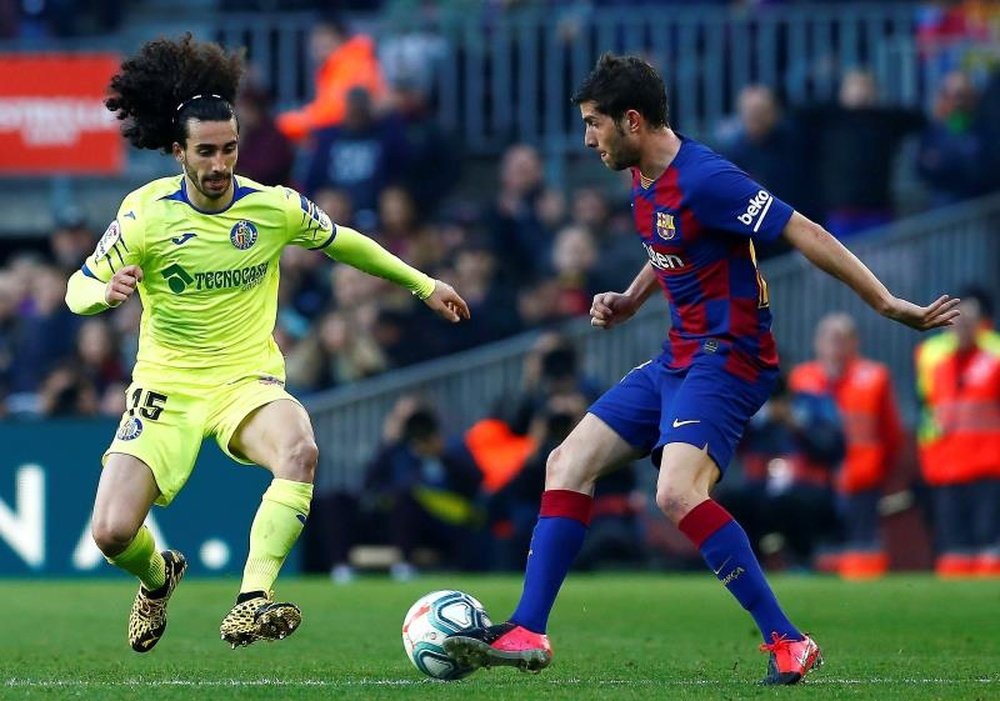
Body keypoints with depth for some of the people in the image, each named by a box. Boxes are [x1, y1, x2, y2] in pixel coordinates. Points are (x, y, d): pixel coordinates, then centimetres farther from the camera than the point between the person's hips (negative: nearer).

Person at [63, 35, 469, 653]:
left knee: (300, 449, -36)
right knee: (113, 534, -14)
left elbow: (343, 242, 16)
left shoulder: (275, 207, -4)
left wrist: (424, 284, 22)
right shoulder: (146, 214, -9)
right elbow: (78, 288, -3)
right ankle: (157, 578, 25)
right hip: (167, 388, 0)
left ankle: (252, 601, -38)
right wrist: (107, 292, -27)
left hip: (248, 382, 0)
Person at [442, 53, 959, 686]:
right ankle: (526, 634, 9)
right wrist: (629, 302, 14)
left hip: (727, 359, -10)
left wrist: (889, 304, -22)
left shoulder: (705, 178, -20)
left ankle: (787, 643, -22)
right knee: (568, 463, 7)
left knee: (678, 493, -28)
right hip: (678, 357, 10)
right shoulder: (645, 180, 10)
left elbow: (805, 233, -21)